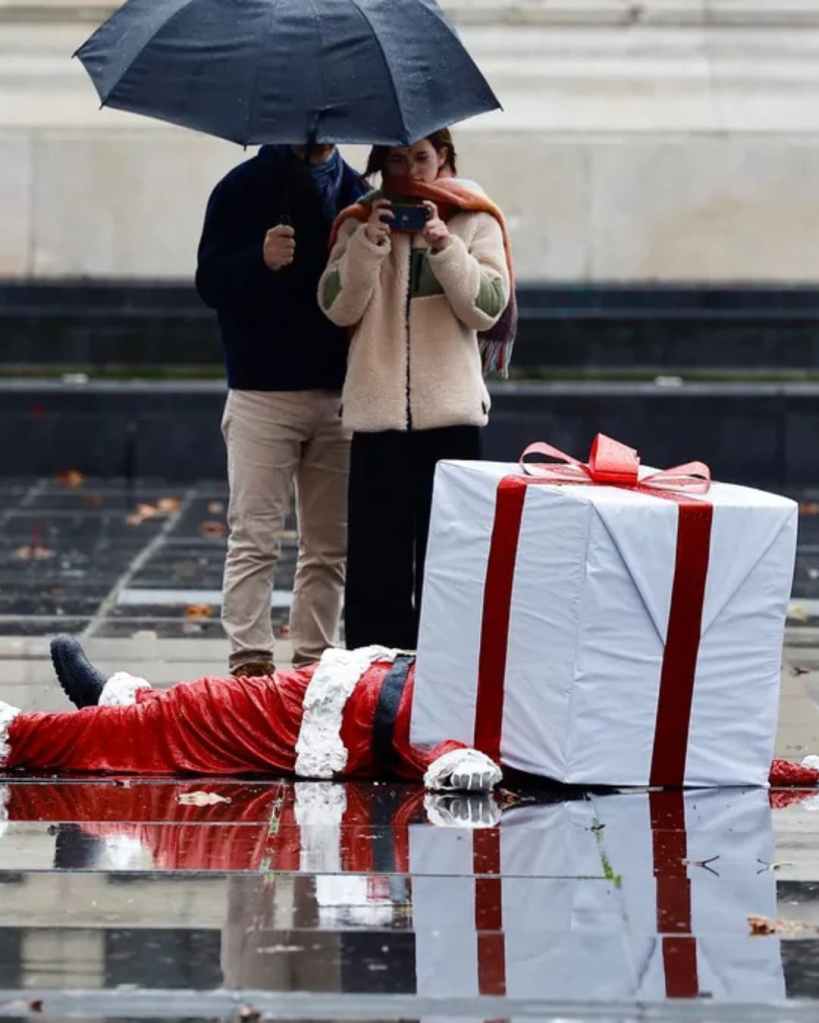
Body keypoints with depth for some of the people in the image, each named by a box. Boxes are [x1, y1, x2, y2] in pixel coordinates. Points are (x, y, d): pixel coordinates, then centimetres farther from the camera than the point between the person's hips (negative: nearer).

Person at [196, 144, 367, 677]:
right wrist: (261, 261, -24)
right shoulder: (245, 187, -1)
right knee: (254, 538, -7)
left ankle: (315, 656, 13)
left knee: (330, 545, 6)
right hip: (264, 393, -4)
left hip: (340, 392, 4)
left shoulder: (359, 192, 10)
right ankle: (250, 658, -8)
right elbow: (209, 281, -6)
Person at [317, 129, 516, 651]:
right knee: (376, 551, 1)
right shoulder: (361, 222, 10)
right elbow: (338, 307, 0)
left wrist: (444, 246, -14)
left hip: (449, 412, -1)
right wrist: (369, 243, -11)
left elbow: (487, 310, -3)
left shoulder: (475, 223, 6)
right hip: (378, 412, 1)